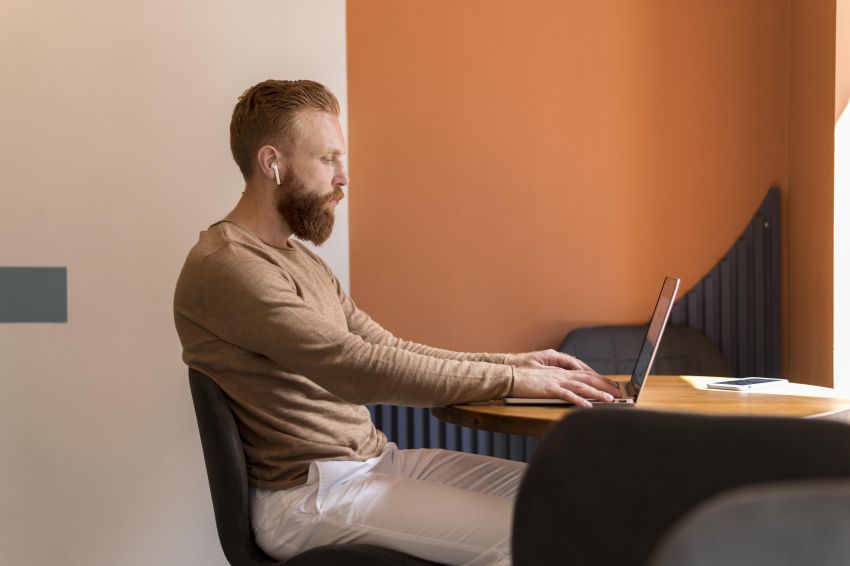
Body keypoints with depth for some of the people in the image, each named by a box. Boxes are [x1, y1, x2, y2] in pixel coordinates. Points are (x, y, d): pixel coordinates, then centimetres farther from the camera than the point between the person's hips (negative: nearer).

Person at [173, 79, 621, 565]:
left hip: (376, 458, 9)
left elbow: (390, 352, 14)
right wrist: (510, 380, -22)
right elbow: (354, 367, -25)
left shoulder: (301, 260, 17)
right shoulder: (226, 268, -16)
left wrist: (512, 362, 2)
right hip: (308, 492, -9)